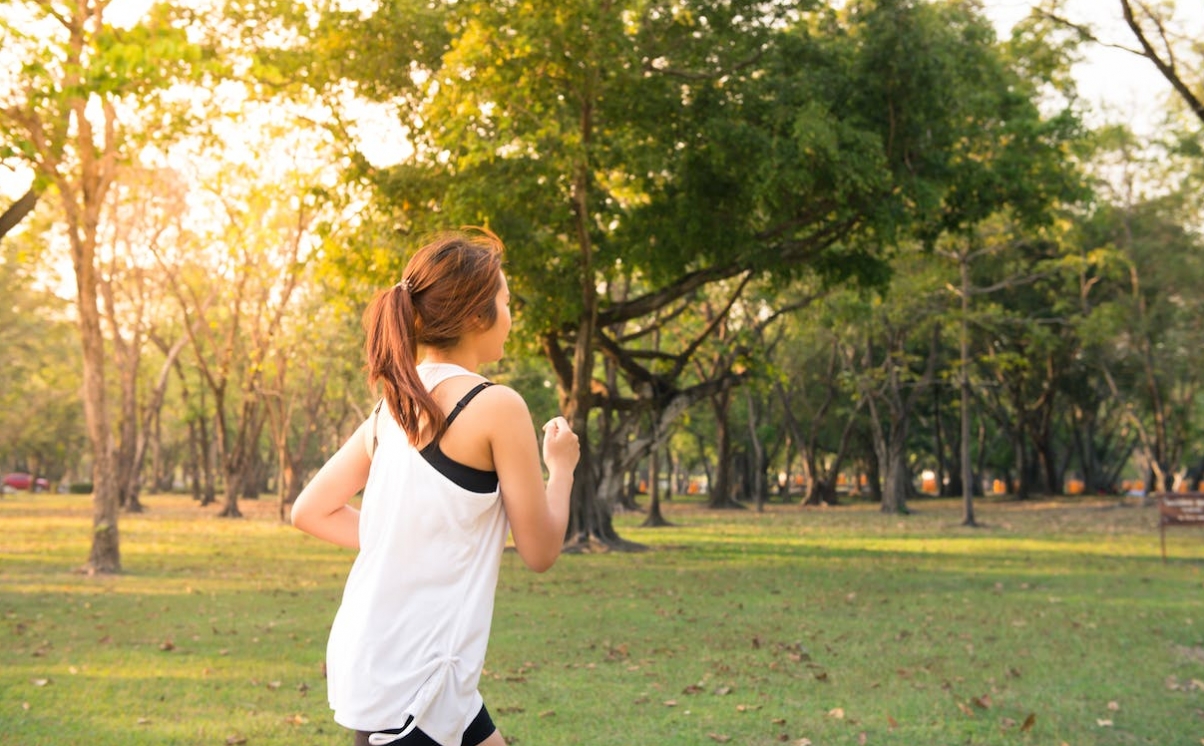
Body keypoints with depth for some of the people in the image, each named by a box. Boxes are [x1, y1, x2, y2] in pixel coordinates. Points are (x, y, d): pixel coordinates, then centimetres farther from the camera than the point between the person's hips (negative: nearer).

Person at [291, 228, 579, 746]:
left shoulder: (393, 406, 8)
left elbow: (310, 511, 13)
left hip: (371, 659, 8)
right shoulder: (497, 406, -14)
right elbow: (540, 551, -7)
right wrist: (561, 466, 9)